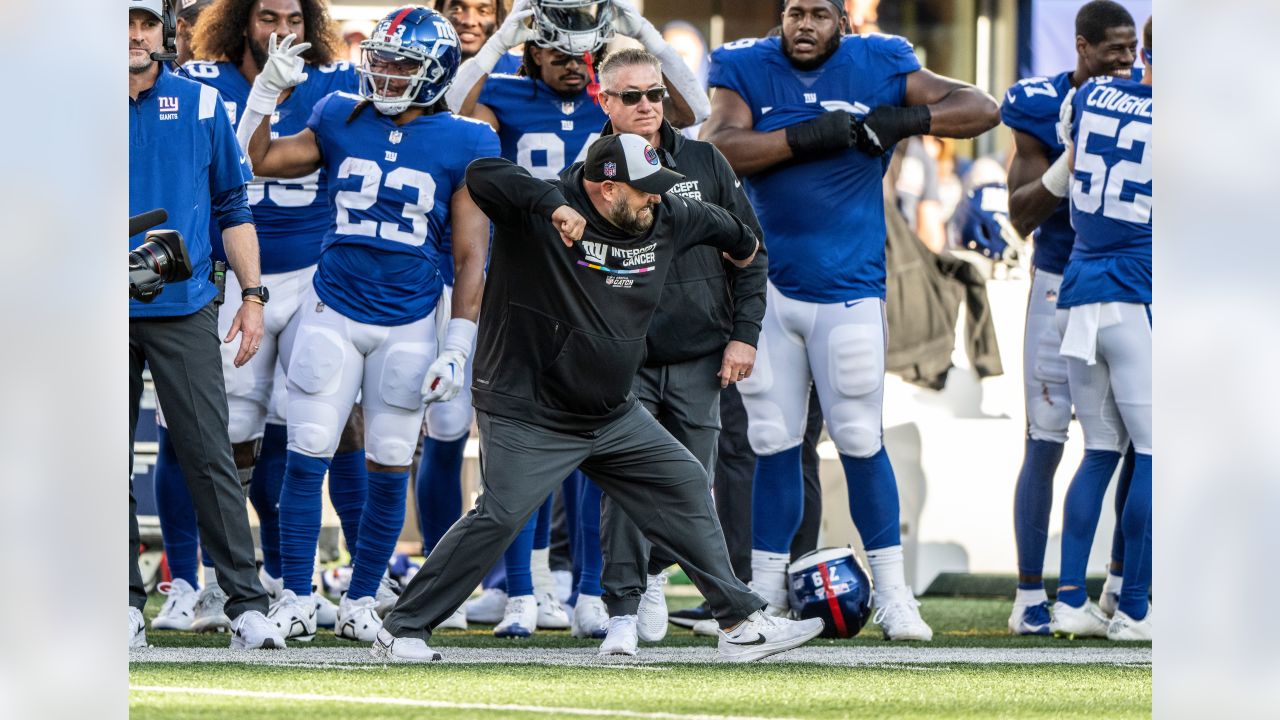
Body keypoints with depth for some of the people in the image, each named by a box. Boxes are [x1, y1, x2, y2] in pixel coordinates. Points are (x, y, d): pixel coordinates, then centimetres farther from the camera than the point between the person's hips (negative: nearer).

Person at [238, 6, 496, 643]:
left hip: (408, 326, -1)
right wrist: (269, 89, -1)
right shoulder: (341, 121, 3)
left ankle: (361, 599, 16)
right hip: (333, 313, 1)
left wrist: (457, 347, -7)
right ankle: (296, 597, 6)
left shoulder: (462, 144, -4)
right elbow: (255, 161, 11)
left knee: (389, 466, 3)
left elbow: (470, 256, -3)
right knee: (307, 455, -3)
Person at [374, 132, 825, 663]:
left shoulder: (663, 221, 4)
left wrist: (741, 243, 47)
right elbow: (483, 175, -35)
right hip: (526, 415, -8)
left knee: (686, 488, 8)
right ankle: (401, 631, -9)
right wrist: (552, 203, -46)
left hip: (613, 415, 8)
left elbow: (710, 221, 27)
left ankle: (741, 625, 16)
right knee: (499, 517, -19)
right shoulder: (537, 216, -17)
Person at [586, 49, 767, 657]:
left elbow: (748, 252, 8)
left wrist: (744, 334, 2)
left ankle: (652, 570, 34)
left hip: (699, 360, 2)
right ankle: (623, 609, -9)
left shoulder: (704, 165, 5)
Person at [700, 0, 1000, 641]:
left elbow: (981, 110, 0)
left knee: (858, 439, -1)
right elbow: (718, 149, -17)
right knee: (773, 442, 6)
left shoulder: (878, 69, 0)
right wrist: (806, 138, -26)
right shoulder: (747, 71, 0)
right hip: (766, 285, 1)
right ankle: (766, 590, 14)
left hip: (847, 289, -1)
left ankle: (892, 592, 9)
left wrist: (908, 120, -17)